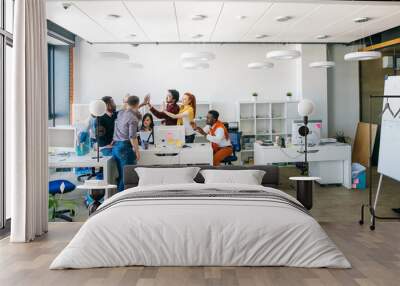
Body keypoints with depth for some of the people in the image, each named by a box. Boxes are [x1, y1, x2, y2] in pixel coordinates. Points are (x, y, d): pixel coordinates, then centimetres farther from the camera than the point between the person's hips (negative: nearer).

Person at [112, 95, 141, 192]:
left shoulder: (120, 113, 10)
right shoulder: (133, 118, -12)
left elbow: (130, 110, 32)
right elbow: (132, 137, -17)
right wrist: (137, 151, -10)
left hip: (115, 147, 8)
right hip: (125, 148, -8)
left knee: (120, 175, 14)